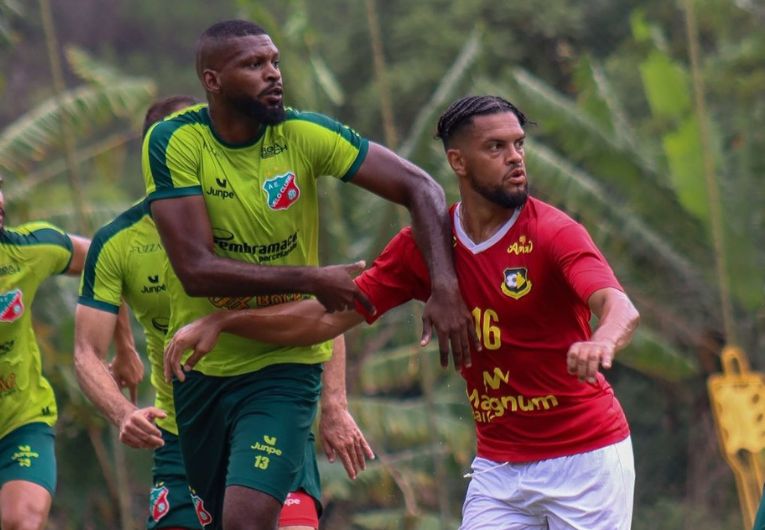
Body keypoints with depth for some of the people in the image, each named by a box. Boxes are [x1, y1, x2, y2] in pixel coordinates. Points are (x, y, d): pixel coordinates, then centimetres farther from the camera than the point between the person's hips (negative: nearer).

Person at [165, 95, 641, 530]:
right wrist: (221, 322, -5)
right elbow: (330, 316, 4)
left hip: (585, 455, -4)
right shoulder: (425, 244, 1)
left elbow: (620, 308, -29)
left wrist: (603, 341, -54)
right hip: (498, 464, 4)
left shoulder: (553, 232, -13)